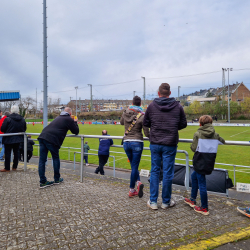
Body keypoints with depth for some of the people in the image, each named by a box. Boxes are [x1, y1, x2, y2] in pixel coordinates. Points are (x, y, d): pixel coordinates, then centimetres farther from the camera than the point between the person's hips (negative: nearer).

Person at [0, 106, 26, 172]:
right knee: (16, 152, 14)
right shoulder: (22, 119, 1)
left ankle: (7, 168, 8)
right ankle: (14, 167, 21)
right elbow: (24, 129, 9)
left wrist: (8, 131, 8)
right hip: (18, 139, 5)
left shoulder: (7, 119, -14)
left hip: (9, 139, -4)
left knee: (7, 153, 3)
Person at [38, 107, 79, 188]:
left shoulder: (59, 117, 29)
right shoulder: (69, 119, 5)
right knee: (56, 159, 11)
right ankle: (57, 179, 23)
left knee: (42, 160, 7)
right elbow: (76, 131, 11)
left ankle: (43, 182, 13)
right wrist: (75, 122, 27)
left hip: (42, 136, 7)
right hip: (52, 140, -7)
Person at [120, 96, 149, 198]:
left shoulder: (125, 113, 0)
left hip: (126, 142, 4)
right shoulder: (142, 116, -11)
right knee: (134, 166, 4)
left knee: (133, 166, 19)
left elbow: (121, 122, 23)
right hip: (137, 143, -4)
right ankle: (131, 190, 11)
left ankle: (138, 182, 7)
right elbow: (147, 134, -9)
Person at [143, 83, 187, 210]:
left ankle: (153, 201, 17)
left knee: (154, 171, 11)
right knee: (168, 173, 8)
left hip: (155, 143, 1)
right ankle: (166, 201, 21)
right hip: (170, 144, -1)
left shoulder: (152, 106, -1)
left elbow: (145, 123, 5)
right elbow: (183, 124, 6)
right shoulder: (178, 106, -1)